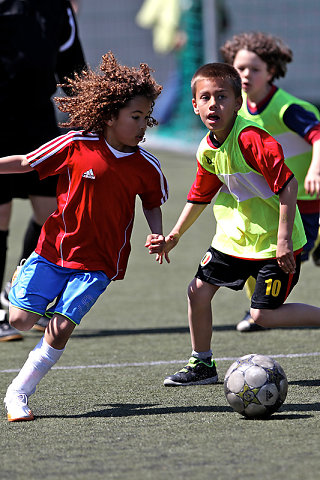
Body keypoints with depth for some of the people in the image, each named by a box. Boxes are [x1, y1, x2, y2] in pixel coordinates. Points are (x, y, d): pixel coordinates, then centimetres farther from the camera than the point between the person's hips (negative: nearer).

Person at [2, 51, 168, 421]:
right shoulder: (76, 146, -10)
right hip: (54, 248, 0)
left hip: (98, 263, 0)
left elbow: (152, 204, 13)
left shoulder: (147, 168, -5)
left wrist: (159, 237, -3)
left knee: (60, 328, -12)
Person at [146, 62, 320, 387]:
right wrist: (174, 236, 16)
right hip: (233, 236, 8)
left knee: (264, 315, -10)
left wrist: (283, 239, -27)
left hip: (274, 241, -8)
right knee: (198, 290, 5)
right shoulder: (207, 149, 0)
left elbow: (287, 184, -27)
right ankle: (202, 365, 22)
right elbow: (200, 196, 17)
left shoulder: (251, 139, -26)